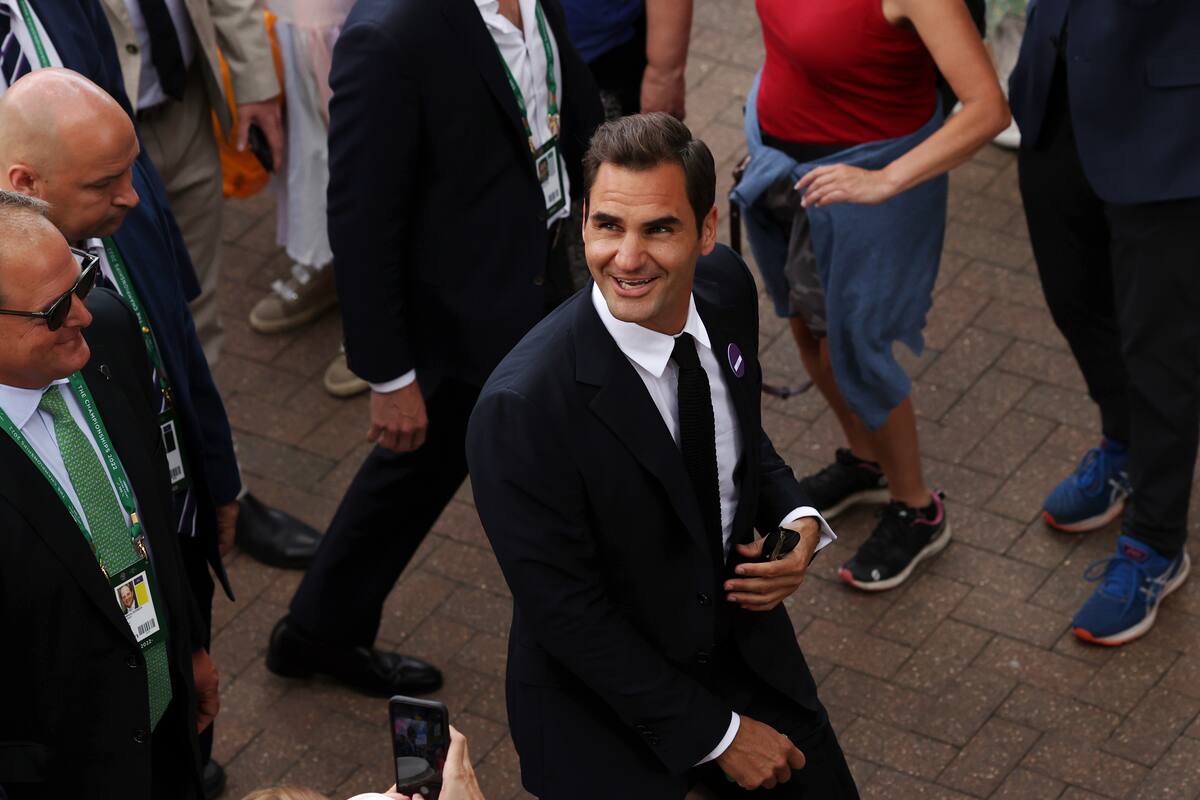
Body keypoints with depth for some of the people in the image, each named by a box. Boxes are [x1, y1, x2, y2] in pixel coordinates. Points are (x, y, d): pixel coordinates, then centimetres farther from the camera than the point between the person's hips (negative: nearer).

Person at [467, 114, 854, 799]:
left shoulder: (727, 287, -12)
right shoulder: (522, 407, -31)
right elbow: (566, 612, -22)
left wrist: (797, 522, -13)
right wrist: (717, 734, -15)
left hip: (748, 643, 5)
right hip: (606, 704, -5)